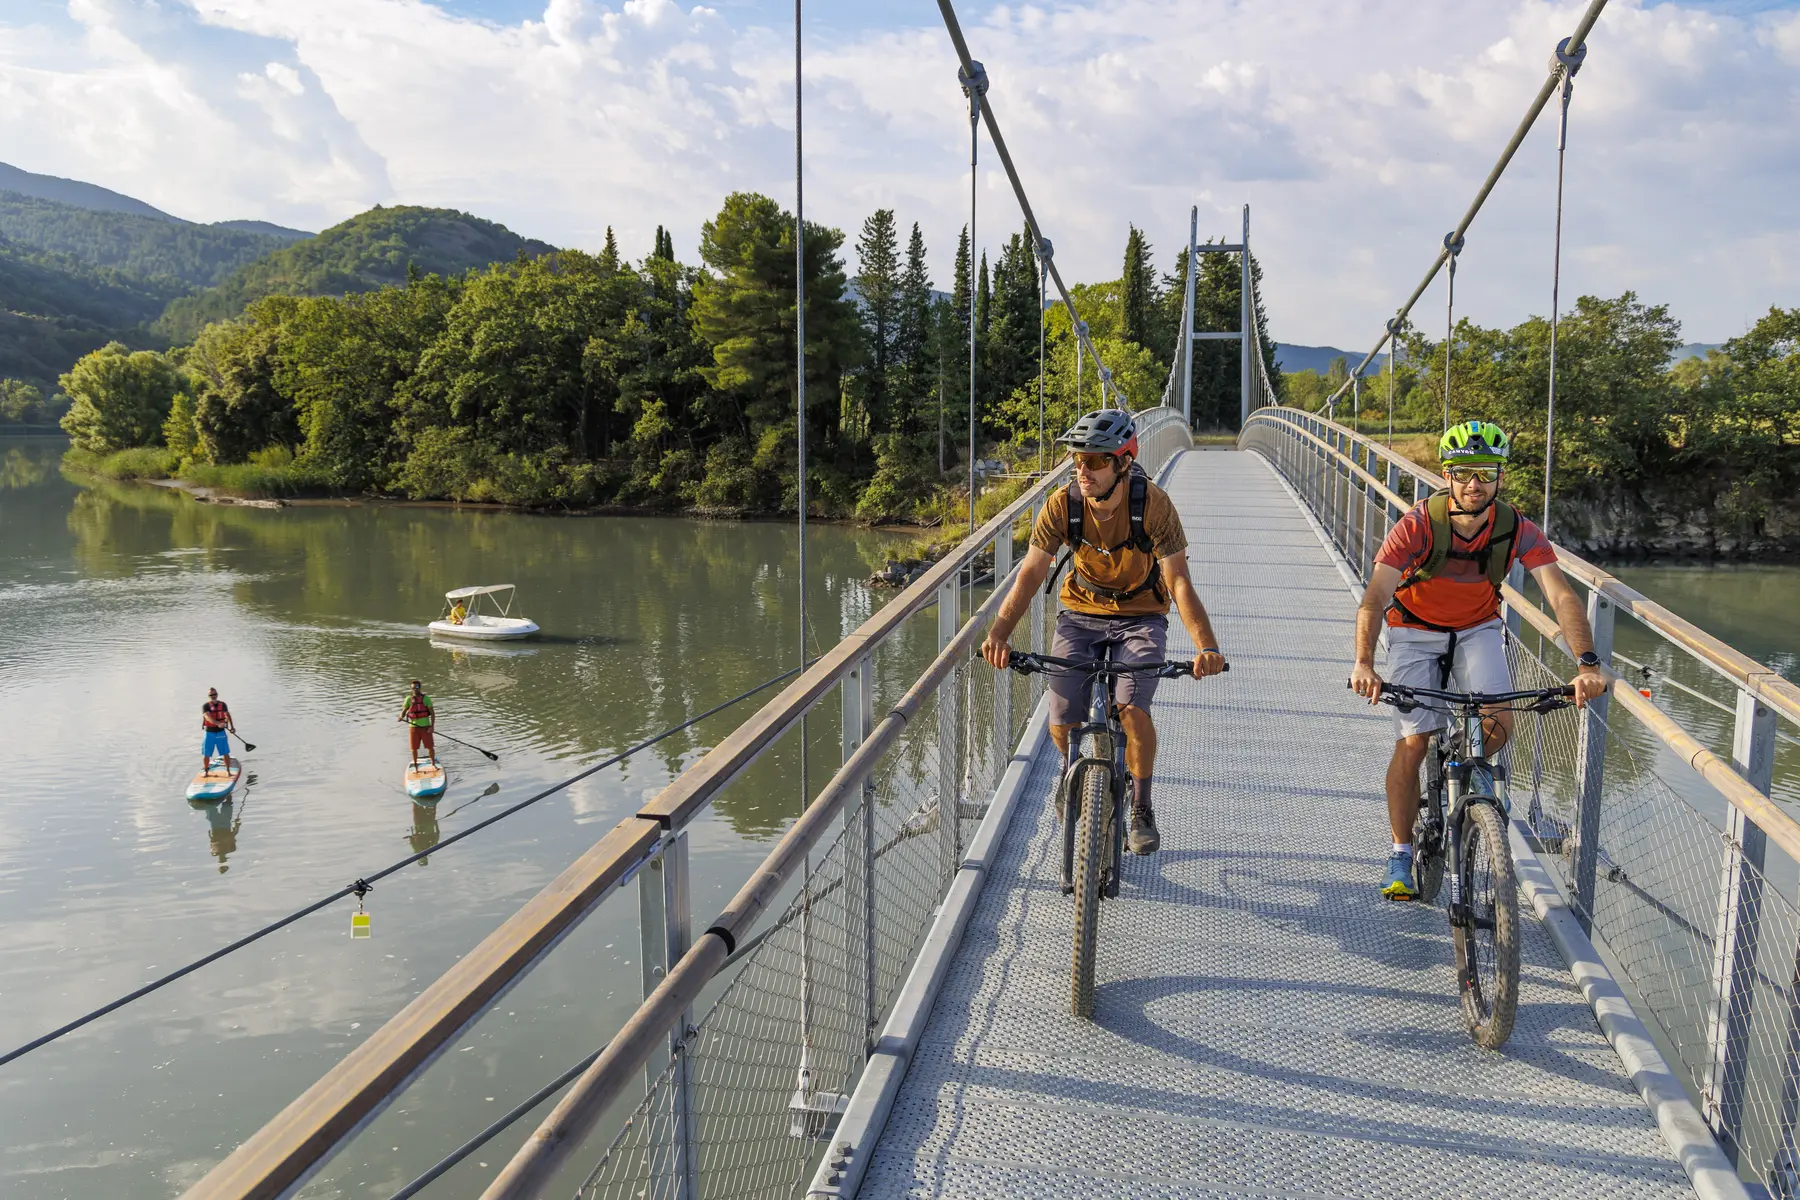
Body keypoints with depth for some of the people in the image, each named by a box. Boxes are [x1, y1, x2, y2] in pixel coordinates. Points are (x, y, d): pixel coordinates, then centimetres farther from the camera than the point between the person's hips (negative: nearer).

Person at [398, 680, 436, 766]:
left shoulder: (426, 698, -3)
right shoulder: (409, 699, 3)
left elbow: (432, 713, -4)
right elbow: (404, 711, 5)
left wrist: (432, 726, -13)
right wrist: (401, 717, -19)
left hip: (425, 727, -1)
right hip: (413, 727, 2)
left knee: (430, 747, 3)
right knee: (414, 748, 7)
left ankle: (433, 764, 20)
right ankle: (415, 766, 21)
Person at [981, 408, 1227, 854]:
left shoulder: (1153, 504, -22)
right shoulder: (1063, 504, -17)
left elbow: (1178, 582, -26)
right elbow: (1030, 573, -18)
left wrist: (1206, 646, -40)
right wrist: (999, 632, -33)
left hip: (1140, 615, -2)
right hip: (1081, 612, 2)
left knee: (1132, 710, -25)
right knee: (1062, 724, -10)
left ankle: (1141, 808, 1)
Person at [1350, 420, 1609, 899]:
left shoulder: (1518, 531, -20)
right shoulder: (1419, 525, -27)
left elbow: (1561, 595, -27)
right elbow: (1374, 598, -34)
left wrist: (1587, 663, -41)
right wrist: (1363, 665, -49)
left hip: (1478, 630, 2)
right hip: (1416, 631, -2)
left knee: (1500, 724, -19)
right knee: (1412, 742, -10)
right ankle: (1400, 856, 7)